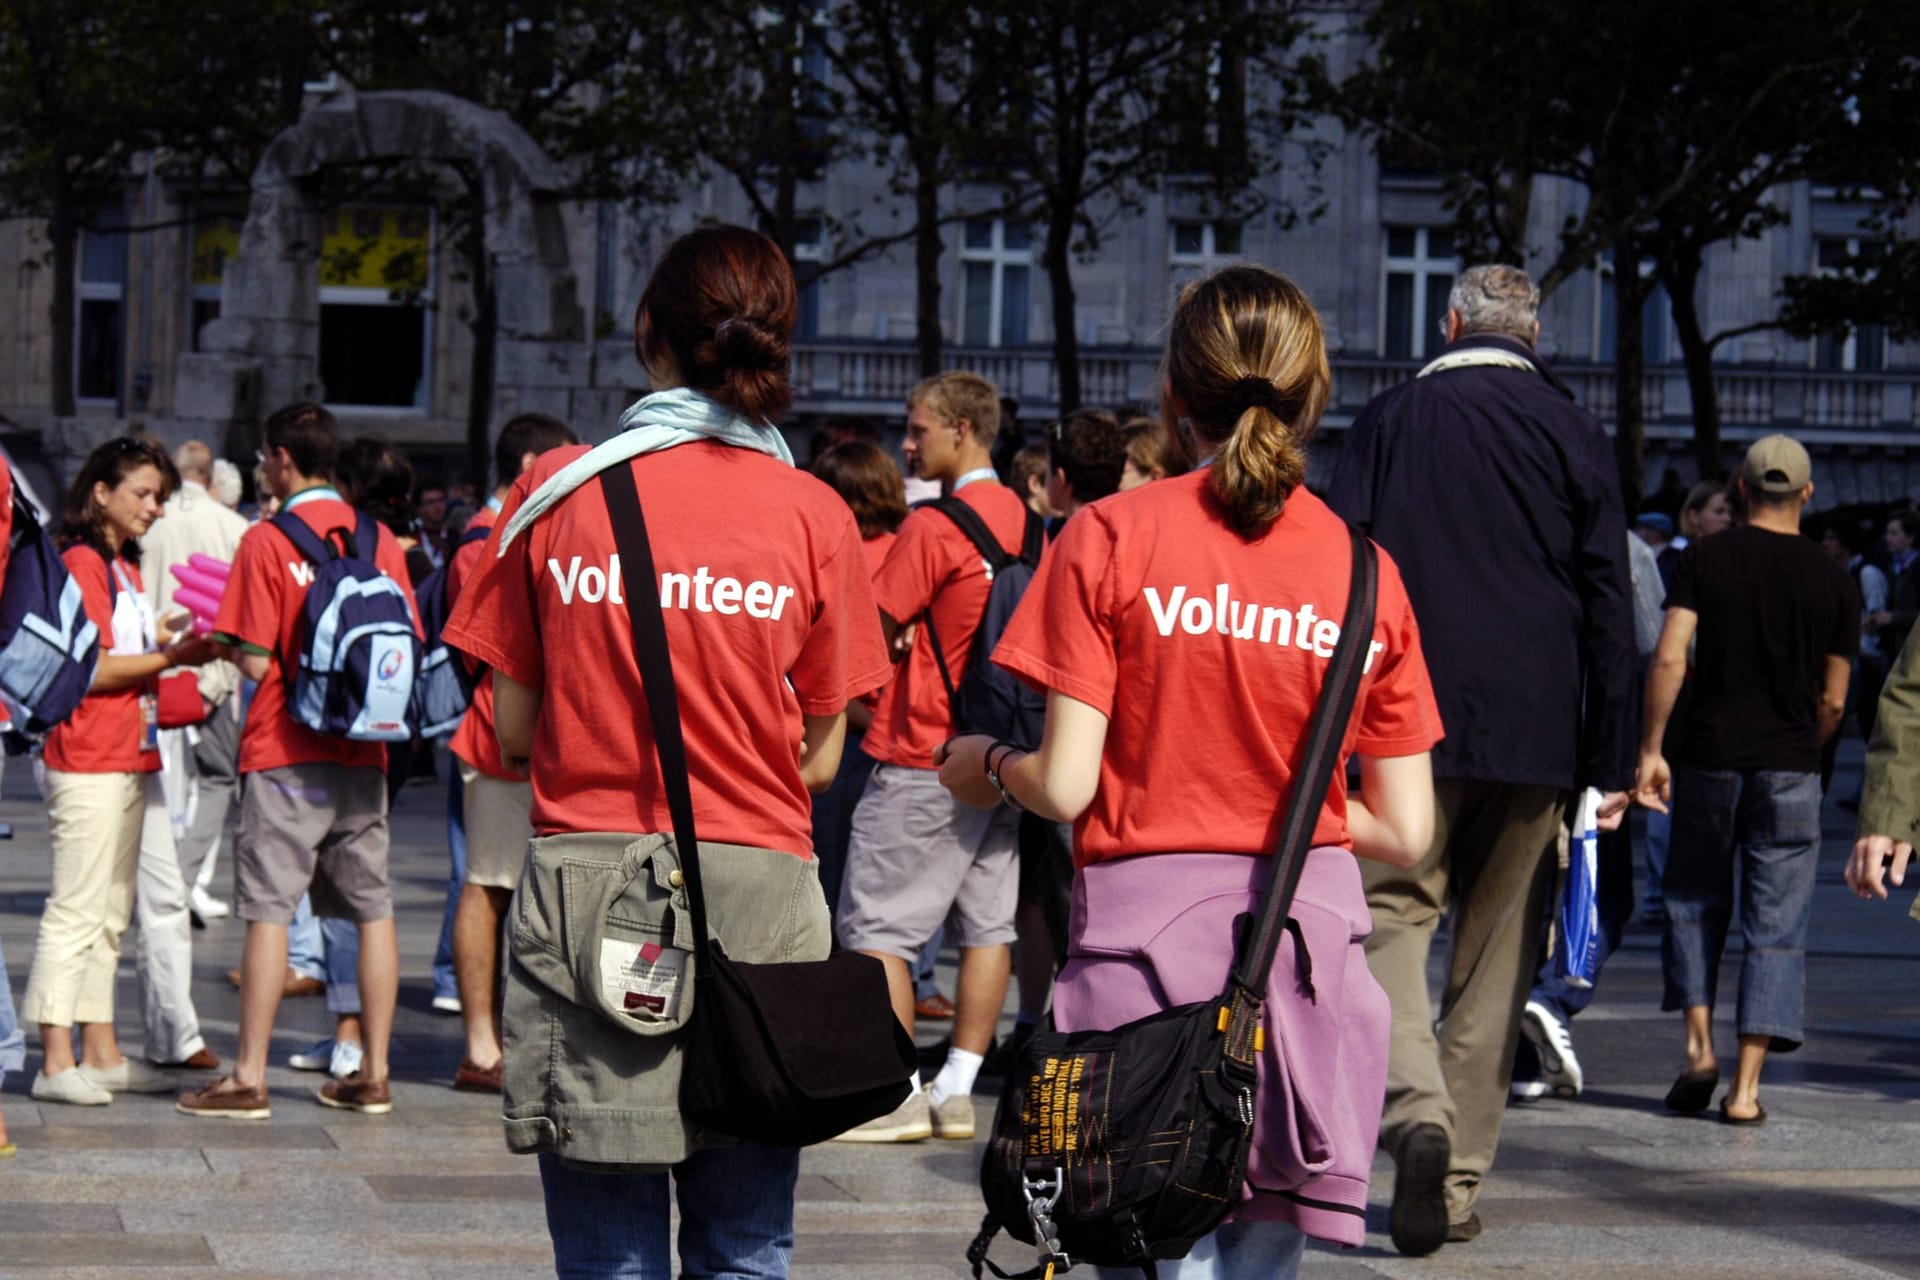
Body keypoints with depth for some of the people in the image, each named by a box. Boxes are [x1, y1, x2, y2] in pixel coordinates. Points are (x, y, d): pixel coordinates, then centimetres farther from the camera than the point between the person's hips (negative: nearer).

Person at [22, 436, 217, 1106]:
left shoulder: (125, 567, 18)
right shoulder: (80, 563, -11)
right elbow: (89, 670, -17)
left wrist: (159, 636, 7)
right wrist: (168, 657, -14)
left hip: (129, 760, 10)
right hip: (88, 764, -10)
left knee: (109, 914, 12)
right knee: (76, 911, -8)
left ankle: (100, 1053, 18)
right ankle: (56, 1063, -7)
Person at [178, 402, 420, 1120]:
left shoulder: (266, 542, -9)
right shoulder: (381, 539, 5)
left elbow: (256, 662, -12)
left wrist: (223, 644, 8)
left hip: (285, 755, -4)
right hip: (363, 755, 4)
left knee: (269, 910, -2)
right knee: (372, 908, 8)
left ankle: (248, 1080, -1)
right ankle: (373, 1075, 11)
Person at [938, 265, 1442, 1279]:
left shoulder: (1110, 538, -4)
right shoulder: (1367, 571, 4)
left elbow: (1064, 787, -8)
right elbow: (1405, 832, 5)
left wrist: (983, 764, 13)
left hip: (1147, 934, -3)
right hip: (1309, 942, 3)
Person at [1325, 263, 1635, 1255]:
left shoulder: (1391, 418, 4)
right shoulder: (1573, 432, 5)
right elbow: (1607, 603, 3)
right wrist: (1611, 763, 5)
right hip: (1539, 734, 2)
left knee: (1389, 919, 1)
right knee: (1495, 953, 9)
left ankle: (1415, 1109, -26)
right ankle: (1458, 1181, 10)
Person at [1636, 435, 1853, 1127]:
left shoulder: (1704, 558, -1)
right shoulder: (1833, 579, 3)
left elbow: (1669, 658, -11)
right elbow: (1833, 700, 4)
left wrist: (1650, 748, -5)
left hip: (1710, 758, 0)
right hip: (1790, 768, 0)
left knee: (1695, 901, 17)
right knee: (1777, 924, 3)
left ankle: (1699, 1046, 4)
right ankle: (1746, 1087, -2)